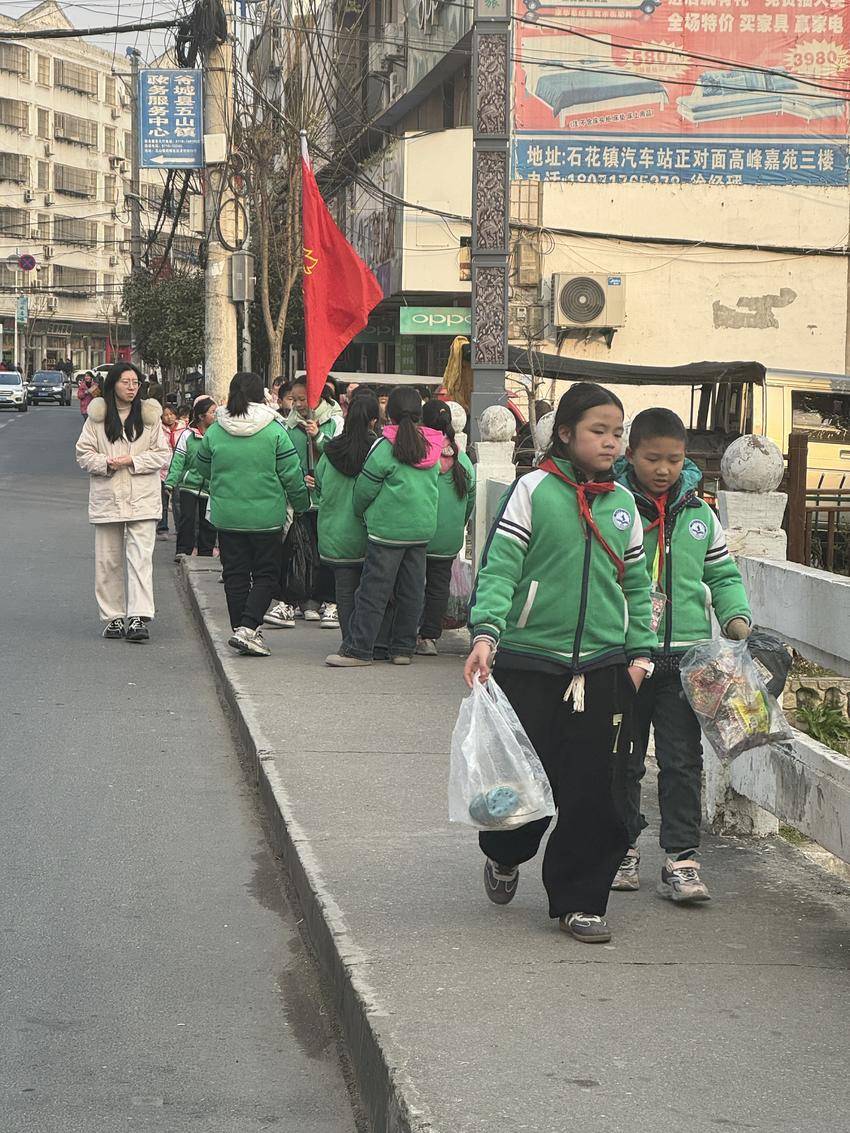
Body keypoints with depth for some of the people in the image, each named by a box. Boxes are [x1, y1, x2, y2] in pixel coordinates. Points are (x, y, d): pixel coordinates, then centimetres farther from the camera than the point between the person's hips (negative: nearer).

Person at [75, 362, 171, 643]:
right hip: (107, 499, 1)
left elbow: (163, 454, 2)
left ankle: (138, 617, -15)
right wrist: (106, 463, -15)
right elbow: (83, 453, 4)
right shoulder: (97, 416, 4)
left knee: (141, 558, -11)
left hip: (142, 500, -1)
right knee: (108, 561, 7)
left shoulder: (149, 415, 4)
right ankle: (113, 617, 16)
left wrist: (132, 461, -12)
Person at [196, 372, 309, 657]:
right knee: (265, 574, 6)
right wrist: (302, 503, 10)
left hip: (226, 516, 2)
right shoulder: (274, 430, -9)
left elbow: (203, 467, 13)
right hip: (266, 516, -2)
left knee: (235, 575, 11)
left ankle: (241, 630, 14)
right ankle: (248, 628, -9)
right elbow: (292, 474, -6)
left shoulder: (214, 431, -2)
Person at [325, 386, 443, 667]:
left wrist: (360, 512, 13)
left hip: (388, 528, -6)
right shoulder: (432, 446, 6)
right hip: (423, 528, 6)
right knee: (411, 590, 10)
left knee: (374, 590, -3)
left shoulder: (386, 446, -11)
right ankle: (403, 648, 14)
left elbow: (365, 488, -5)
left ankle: (358, 648, -3)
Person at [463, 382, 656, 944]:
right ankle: (505, 855, 34)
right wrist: (485, 633, -22)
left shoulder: (623, 503, 11)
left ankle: (579, 900, 14)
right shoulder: (533, 490, -4)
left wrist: (639, 650, 8)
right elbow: (499, 567, -9)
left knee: (596, 790, 0)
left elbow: (637, 583, 17)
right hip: (530, 661, -4)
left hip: (604, 667, 4)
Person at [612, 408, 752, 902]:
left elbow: (722, 574, 17)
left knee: (683, 760, 1)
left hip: (685, 658, 2)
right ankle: (623, 846, 24)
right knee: (622, 759, 10)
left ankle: (682, 857, 5)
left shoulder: (700, 515, 7)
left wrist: (736, 616, 0)